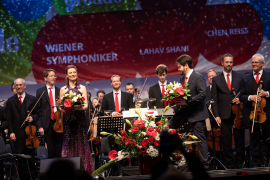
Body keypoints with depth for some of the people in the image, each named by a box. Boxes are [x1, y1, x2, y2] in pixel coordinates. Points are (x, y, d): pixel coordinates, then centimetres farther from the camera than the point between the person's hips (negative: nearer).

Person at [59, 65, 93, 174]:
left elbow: (86, 105, 0)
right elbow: (60, 106, 8)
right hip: (68, 119, 0)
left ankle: (83, 170, 2)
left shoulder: (82, 88, 8)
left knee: (81, 142, -1)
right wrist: (65, 109, -15)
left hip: (80, 118, 0)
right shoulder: (63, 89, 10)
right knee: (68, 143, -2)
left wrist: (76, 108, -20)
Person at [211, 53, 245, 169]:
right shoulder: (216, 79, 8)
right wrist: (216, 115, -3)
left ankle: (239, 165, 11)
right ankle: (229, 166, 7)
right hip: (224, 115, 0)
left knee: (240, 140, 2)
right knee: (226, 142, 1)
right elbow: (214, 99, 5)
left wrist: (240, 99, -10)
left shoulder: (240, 77, 9)